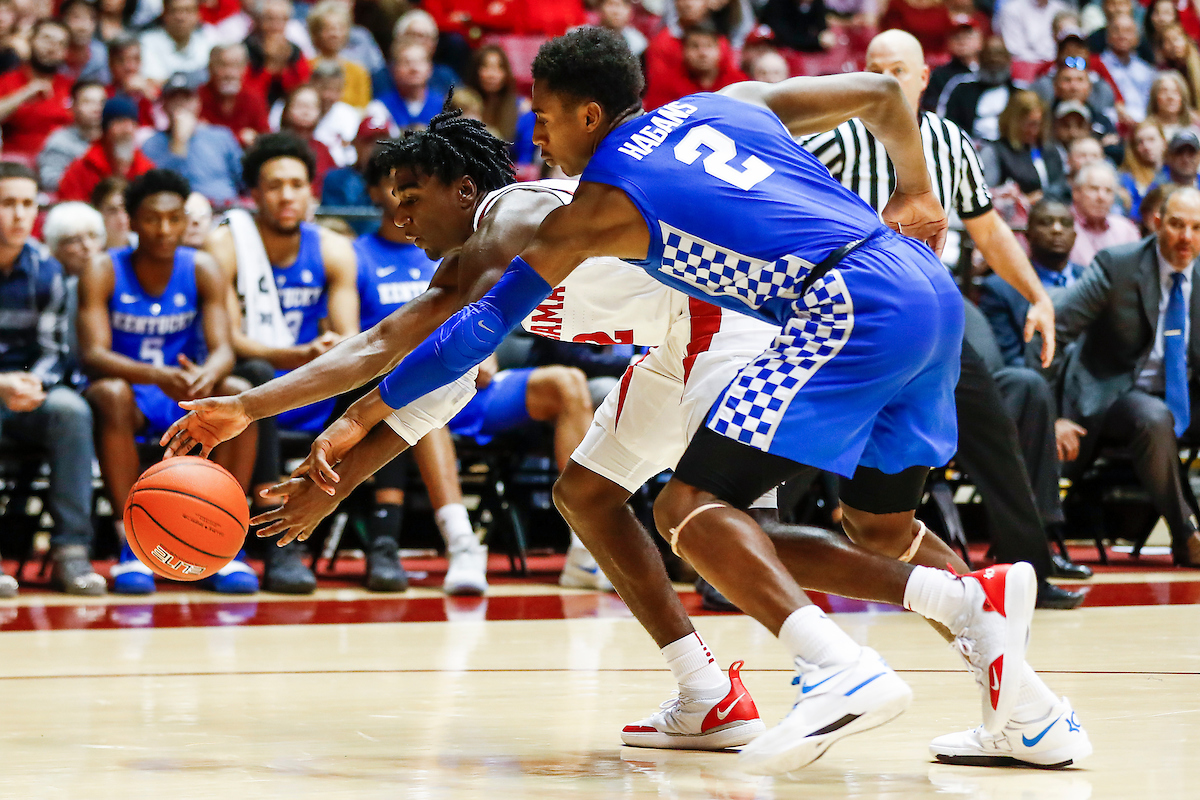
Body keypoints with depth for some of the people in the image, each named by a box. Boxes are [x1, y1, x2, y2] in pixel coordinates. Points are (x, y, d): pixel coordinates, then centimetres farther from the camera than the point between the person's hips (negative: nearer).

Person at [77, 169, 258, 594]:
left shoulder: (202, 270, -2)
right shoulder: (103, 272, -9)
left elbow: (222, 348, -13)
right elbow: (93, 354, -21)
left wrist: (207, 376, -40)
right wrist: (155, 376, -41)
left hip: (187, 399, 2)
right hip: (131, 392, -2)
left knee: (239, 393, -28)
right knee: (112, 394, -37)